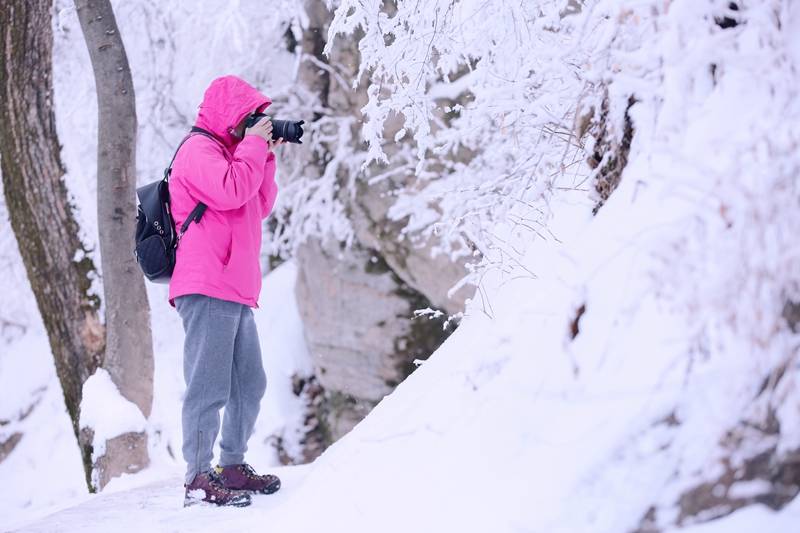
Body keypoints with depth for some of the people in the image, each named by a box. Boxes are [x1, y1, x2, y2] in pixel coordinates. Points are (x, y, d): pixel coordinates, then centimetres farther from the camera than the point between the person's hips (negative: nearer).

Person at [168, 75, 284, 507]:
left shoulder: (227, 150, 26)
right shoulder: (198, 149, -4)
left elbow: (260, 207, 24)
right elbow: (231, 191, -20)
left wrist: (265, 154, 15)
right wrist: (254, 145, -7)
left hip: (236, 293, 10)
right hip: (207, 289, -10)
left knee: (250, 385, 11)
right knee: (209, 387, -11)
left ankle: (232, 467, 20)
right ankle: (198, 480, -9)